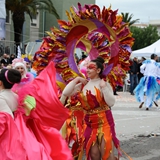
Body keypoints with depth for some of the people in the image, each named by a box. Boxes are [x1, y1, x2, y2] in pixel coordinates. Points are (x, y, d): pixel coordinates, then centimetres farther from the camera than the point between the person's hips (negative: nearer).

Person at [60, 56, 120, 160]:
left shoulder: (104, 84, -7)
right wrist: (76, 79, -1)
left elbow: (111, 102, -16)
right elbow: (66, 93, 1)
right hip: (89, 122, 4)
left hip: (104, 121, -4)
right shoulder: (83, 85, 6)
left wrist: (104, 87, -22)